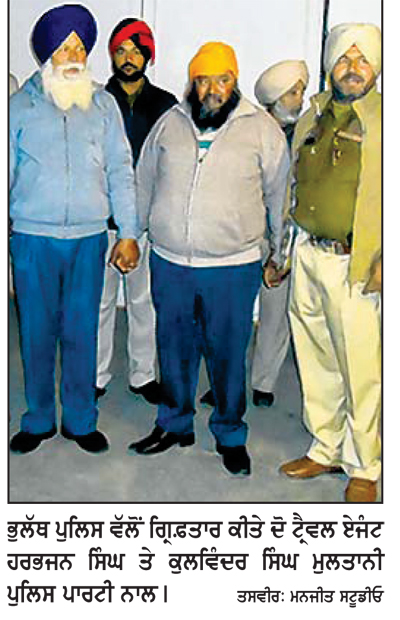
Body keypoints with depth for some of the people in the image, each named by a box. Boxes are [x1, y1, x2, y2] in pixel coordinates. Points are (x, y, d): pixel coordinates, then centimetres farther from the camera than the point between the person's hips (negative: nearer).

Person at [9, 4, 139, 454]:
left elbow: (120, 171, 8)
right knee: (36, 334, 6)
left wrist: (128, 232, 3)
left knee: (82, 333, 7)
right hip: (33, 237, 0)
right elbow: (7, 171, 7)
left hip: (89, 238, 1)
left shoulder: (103, 104, 8)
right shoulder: (21, 105, 4)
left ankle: (80, 420, 23)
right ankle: (38, 420, 24)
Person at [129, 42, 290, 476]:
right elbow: (144, 184, 17)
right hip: (168, 264, 3)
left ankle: (230, 435, 27)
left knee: (228, 355, 8)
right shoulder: (169, 123, 7)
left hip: (233, 268, -2)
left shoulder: (261, 128, 0)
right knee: (174, 349, 14)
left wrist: (280, 253, 8)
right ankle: (175, 424, 34)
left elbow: (279, 193, 6)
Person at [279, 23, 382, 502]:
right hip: (308, 256, 6)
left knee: (362, 370, 0)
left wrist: (383, 261, -18)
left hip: (356, 266, -6)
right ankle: (325, 449, 32)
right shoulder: (311, 118, 13)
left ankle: (364, 467, 18)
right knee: (316, 360, 15)